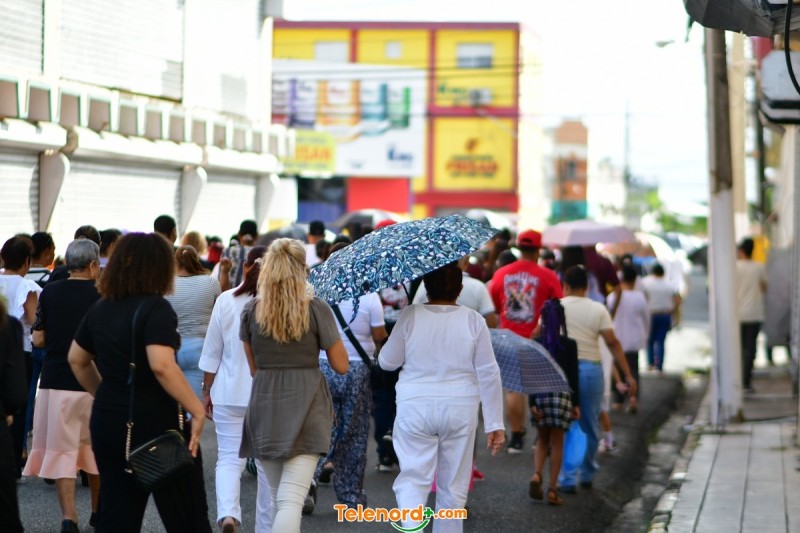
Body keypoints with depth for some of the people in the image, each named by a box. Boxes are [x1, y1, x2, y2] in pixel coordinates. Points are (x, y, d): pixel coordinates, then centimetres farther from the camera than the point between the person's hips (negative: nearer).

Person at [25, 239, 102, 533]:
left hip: (56, 380, 0)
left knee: (62, 449, 3)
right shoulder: (101, 296, -6)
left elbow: (38, 340, 1)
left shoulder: (50, 293, -1)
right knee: (95, 448, 16)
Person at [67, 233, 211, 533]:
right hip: (155, 424, -7)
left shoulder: (101, 309, 8)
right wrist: (197, 410, -22)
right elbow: (161, 366, -27)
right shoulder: (155, 308, -14)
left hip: (107, 421, 7)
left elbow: (76, 360, 19)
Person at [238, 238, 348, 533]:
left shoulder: (251, 310, 3)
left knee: (278, 497, 18)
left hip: (264, 404, 3)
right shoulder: (317, 309, -6)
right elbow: (341, 365, -1)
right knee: (291, 500, -10)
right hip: (305, 405, -3)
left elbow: (253, 368, 11)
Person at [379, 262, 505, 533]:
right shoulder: (473, 320, -4)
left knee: (413, 480, 1)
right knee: (453, 487, 12)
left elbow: (387, 362, 3)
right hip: (461, 409, 1)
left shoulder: (410, 316, -6)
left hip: (415, 408, -1)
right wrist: (495, 424, 3)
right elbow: (489, 375, -2)